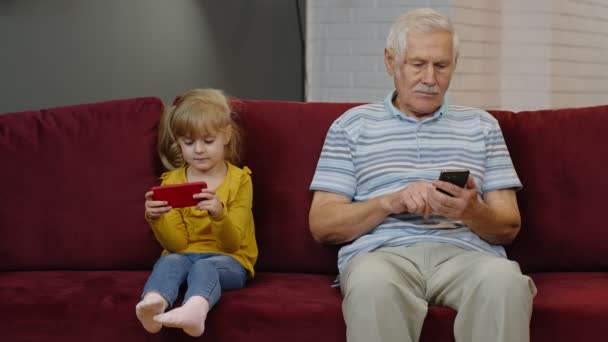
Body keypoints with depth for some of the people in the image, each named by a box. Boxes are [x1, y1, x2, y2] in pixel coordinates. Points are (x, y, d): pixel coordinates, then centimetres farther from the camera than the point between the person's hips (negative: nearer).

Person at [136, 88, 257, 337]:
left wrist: (219, 213, -28)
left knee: (205, 267, -35)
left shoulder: (239, 180, 1)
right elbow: (176, 244, 1)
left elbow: (231, 244, -7)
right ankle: (154, 304, -62)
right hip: (183, 255, 3)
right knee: (169, 262, -31)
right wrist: (156, 219, -19)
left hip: (228, 260, -3)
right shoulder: (172, 181, 8)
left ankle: (195, 310, -67)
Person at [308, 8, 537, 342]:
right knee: (372, 281, -39)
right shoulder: (352, 124, 17)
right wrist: (389, 203, -8)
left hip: (467, 251, 1)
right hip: (381, 252, -1)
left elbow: (509, 227, 14)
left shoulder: (481, 125, 21)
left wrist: (473, 212, -10)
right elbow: (322, 225, 9)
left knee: (505, 278, -36)